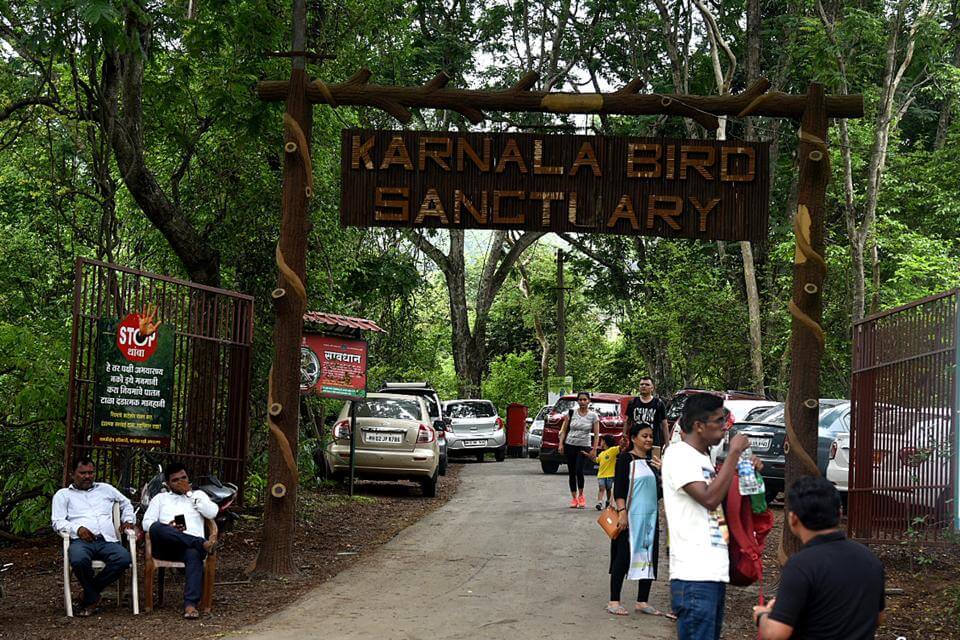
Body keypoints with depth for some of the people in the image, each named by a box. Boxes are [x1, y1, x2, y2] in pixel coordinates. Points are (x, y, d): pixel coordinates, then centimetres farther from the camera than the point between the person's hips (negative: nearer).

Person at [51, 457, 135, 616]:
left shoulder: (105, 489, 28)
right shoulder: (63, 494, 20)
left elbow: (126, 503, 40)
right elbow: (57, 521, 8)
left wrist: (128, 520, 19)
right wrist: (77, 529, -11)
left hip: (107, 540, 2)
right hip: (80, 540, -2)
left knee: (123, 559, -33)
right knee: (79, 560, -41)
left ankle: (90, 595, -14)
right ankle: (93, 597, -13)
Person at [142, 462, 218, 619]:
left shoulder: (198, 494, 28)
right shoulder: (160, 498, 27)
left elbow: (212, 512, 8)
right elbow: (147, 522, 12)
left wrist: (189, 494, 9)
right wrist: (169, 528, -7)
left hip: (191, 545, -1)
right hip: (166, 546, 1)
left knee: (194, 554, -40)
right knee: (157, 528, -36)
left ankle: (190, 603, -52)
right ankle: (202, 543, -35)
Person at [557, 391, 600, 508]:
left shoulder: (593, 415, -2)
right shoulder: (571, 413, 0)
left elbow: (596, 434, 0)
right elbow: (564, 430, 5)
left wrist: (594, 449, -6)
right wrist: (561, 444, -4)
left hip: (584, 446, -2)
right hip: (570, 445, 2)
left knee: (579, 470, -16)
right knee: (571, 473, 4)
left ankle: (581, 496, 2)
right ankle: (574, 498, 13)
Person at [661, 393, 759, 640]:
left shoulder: (703, 457, 19)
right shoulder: (679, 454, -9)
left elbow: (719, 496, 30)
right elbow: (709, 498, -21)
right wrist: (734, 453, -15)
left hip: (714, 572, 10)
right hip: (694, 576, -10)